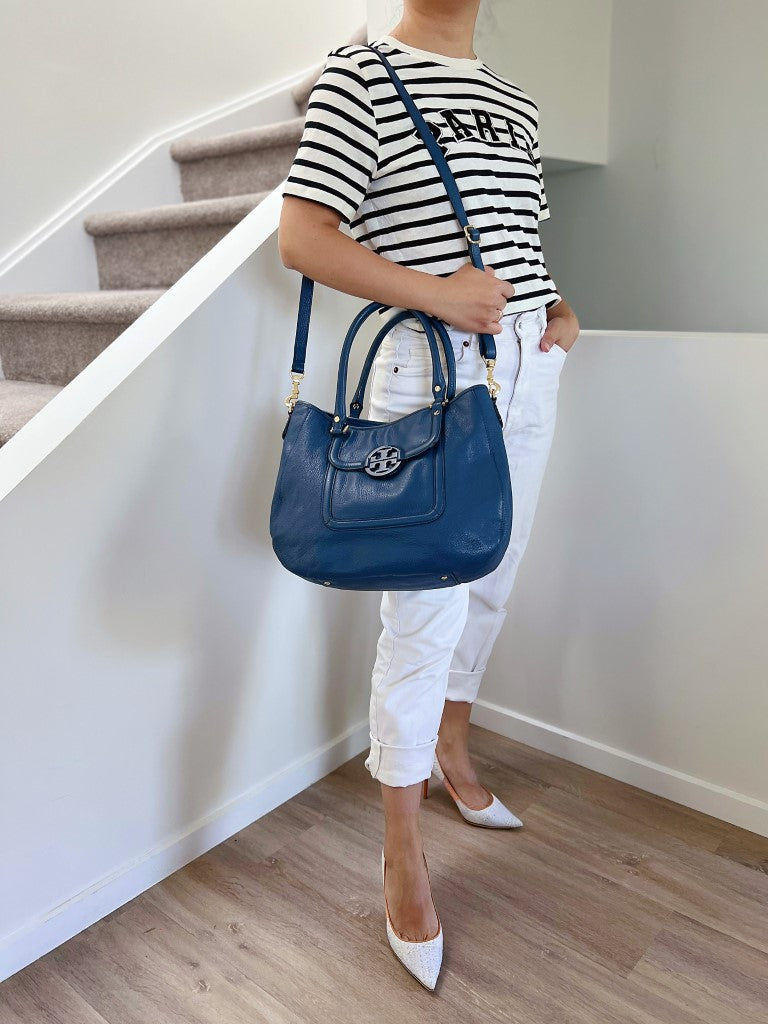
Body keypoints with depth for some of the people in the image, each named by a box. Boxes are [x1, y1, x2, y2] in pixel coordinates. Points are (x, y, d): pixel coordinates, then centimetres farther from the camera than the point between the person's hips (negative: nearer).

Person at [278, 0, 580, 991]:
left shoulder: (514, 100, 17)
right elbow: (301, 239, -12)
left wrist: (557, 311, 5)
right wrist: (436, 293, -19)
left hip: (529, 366, 8)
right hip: (432, 373, -7)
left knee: (490, 583, 17)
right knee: (425, 617, -4)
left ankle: (451, 746, 42)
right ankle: (402, 855, 15)